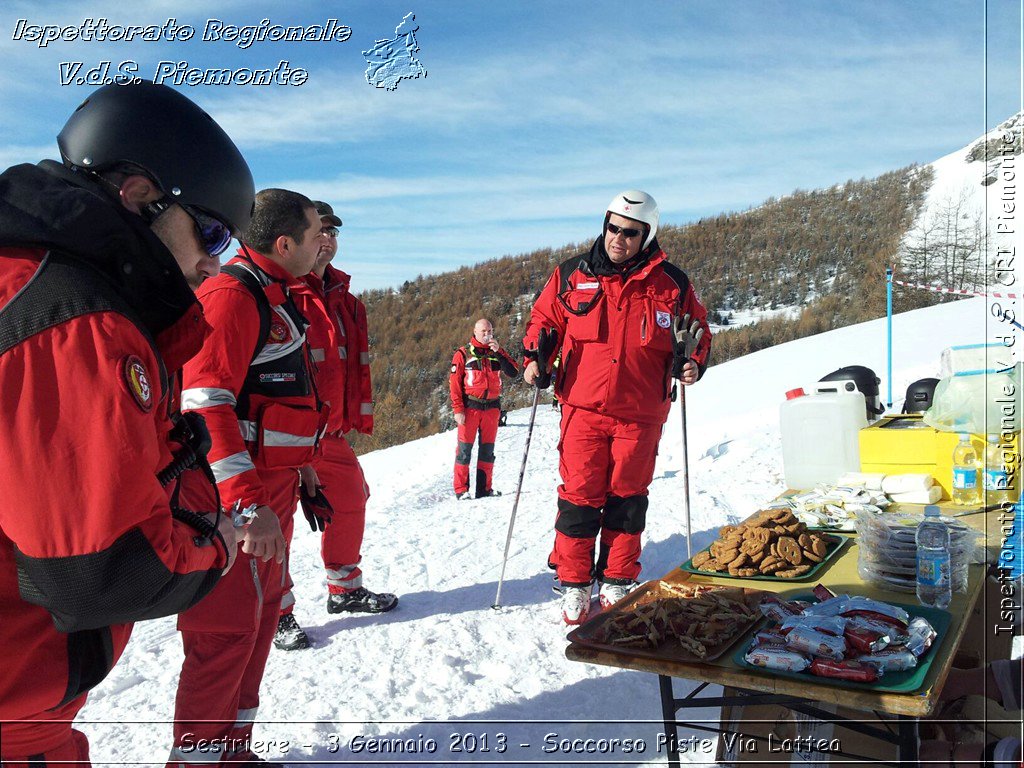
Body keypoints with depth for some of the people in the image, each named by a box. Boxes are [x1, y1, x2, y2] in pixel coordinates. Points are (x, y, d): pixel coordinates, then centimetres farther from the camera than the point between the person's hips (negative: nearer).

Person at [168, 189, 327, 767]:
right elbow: (206, 404, -25)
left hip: (271, 489, 10)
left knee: (261, 617, 16)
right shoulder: (233, 296, -16)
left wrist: (295, 471, 28)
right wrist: (248, 505, -30)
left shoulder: (275, 296, 16)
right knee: (229, 631, -2)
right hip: (236, 497, -10)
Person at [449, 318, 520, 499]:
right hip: (470, 407, -4)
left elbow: (514, 372, -2)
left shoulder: (497, 352, 12)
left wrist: (498, 352, -10)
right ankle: (461, 489, 3)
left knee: (487, 449, 8)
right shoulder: (463, 354, 2)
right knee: (465, 448, -3)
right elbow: (454, 383, -2)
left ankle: (484, 488, 16)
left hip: (492, 407, 4)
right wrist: (458, 409, -10)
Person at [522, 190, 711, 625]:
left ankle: (617, 583, 26)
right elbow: (545, 319, 13)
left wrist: (691, 363, -7)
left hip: (641, 413, 1)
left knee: (627, 499, 10)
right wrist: (535, 359, -3)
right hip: (583, 407, 0)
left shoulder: (671, 284, 2)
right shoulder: (571, 275, 3)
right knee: (579, 497, 1)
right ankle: (573, 585, 16)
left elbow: (696, 332, 12)